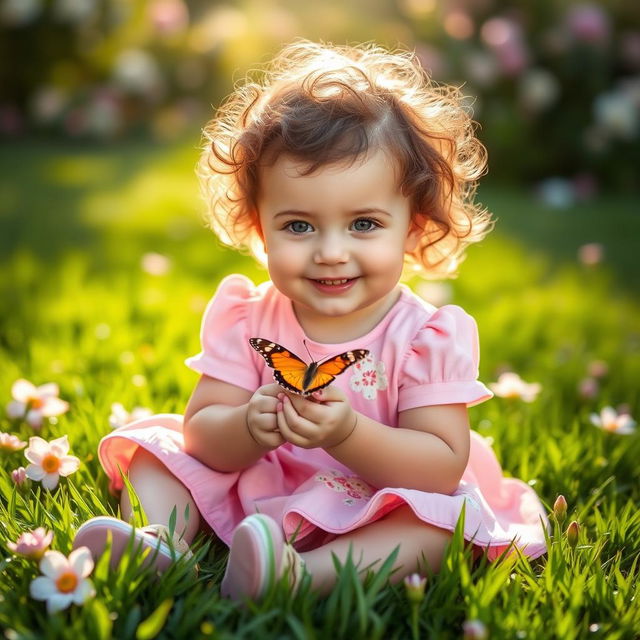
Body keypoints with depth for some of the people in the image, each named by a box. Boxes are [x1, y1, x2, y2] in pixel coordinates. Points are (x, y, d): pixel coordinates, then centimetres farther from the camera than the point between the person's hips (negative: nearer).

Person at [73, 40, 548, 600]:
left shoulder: (428, 338, -16)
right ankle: (159, 544, -29)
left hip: (372, 519, -3)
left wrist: (348, 433, -38)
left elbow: (444, 467, -21)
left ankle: (304, 574, -46)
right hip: (248, 495, 3)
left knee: (441, 516, -30)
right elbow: (201, 433, -11)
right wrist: (247, 428, -35)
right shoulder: (246, 320, -8)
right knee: (158, 446, -7)